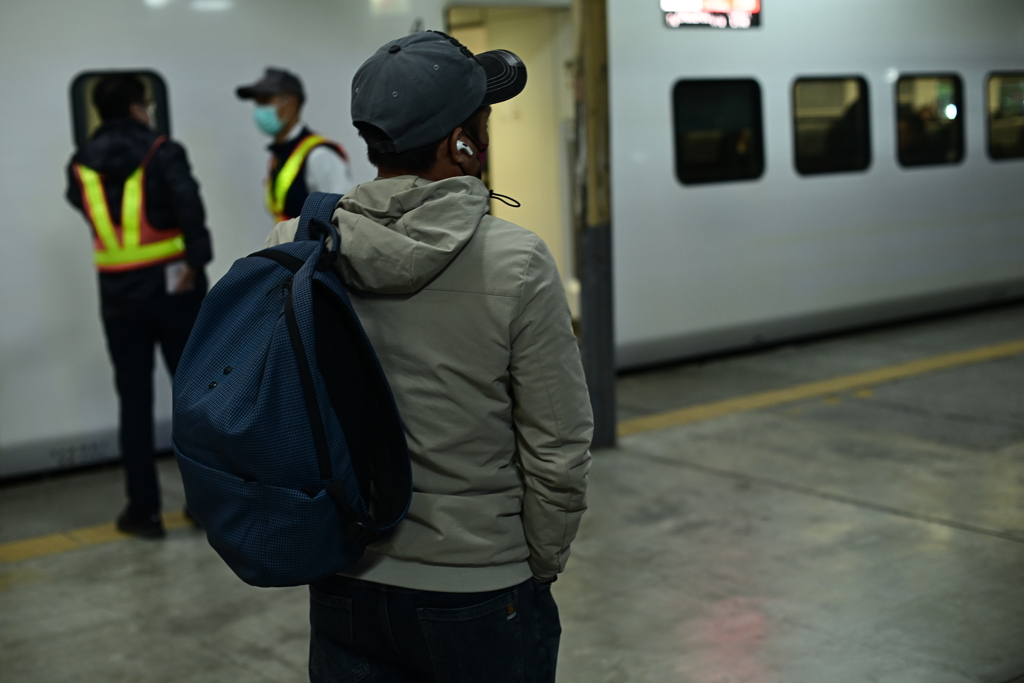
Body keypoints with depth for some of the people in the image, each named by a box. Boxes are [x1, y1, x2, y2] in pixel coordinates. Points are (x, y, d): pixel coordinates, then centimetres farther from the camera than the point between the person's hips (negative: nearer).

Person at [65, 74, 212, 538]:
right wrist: (196, 260, -16)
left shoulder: (82, 164, 6)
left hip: (120, 295, 3)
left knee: (135, 402, 8)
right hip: (172, 288, -3)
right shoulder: (162, 152, -6)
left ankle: (144, 510, 11)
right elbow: (188, 204, -21)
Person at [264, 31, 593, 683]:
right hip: (479, 597, -3)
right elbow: (558, 451, -14)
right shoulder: (515, 263, -17)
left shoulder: (294, 247, -6)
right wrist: (538, 568, 3)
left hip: (343, 590, 4)